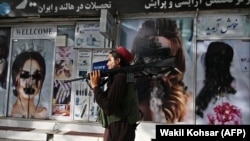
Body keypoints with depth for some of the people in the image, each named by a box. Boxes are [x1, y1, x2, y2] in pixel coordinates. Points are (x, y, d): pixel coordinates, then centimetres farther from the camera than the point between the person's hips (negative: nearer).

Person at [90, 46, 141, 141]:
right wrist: (98, 86, 7)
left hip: (119, 130, -10)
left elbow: (108, 108, -23)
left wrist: (95, 87, -14)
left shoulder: (120, 77, -17)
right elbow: (108, 98, 16)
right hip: (117, 128, 10)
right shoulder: (121, 76, 13)